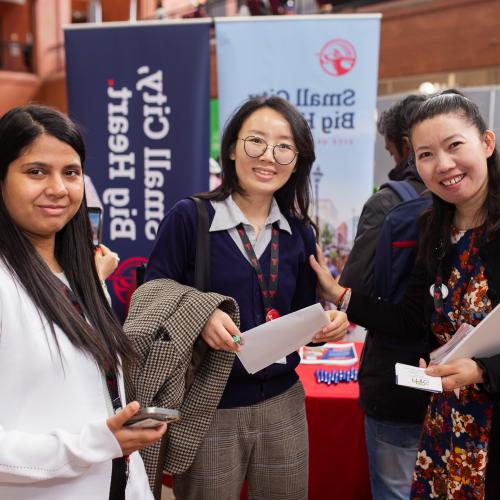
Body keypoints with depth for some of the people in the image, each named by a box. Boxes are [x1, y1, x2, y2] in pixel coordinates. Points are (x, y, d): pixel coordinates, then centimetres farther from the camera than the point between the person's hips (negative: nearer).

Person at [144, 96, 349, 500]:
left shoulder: (300, 233, 4)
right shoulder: (189, 217, -10)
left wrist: (329, 323, -11)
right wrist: (198, 315, -26)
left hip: (282, 404, 4)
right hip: (208, 409, -4)